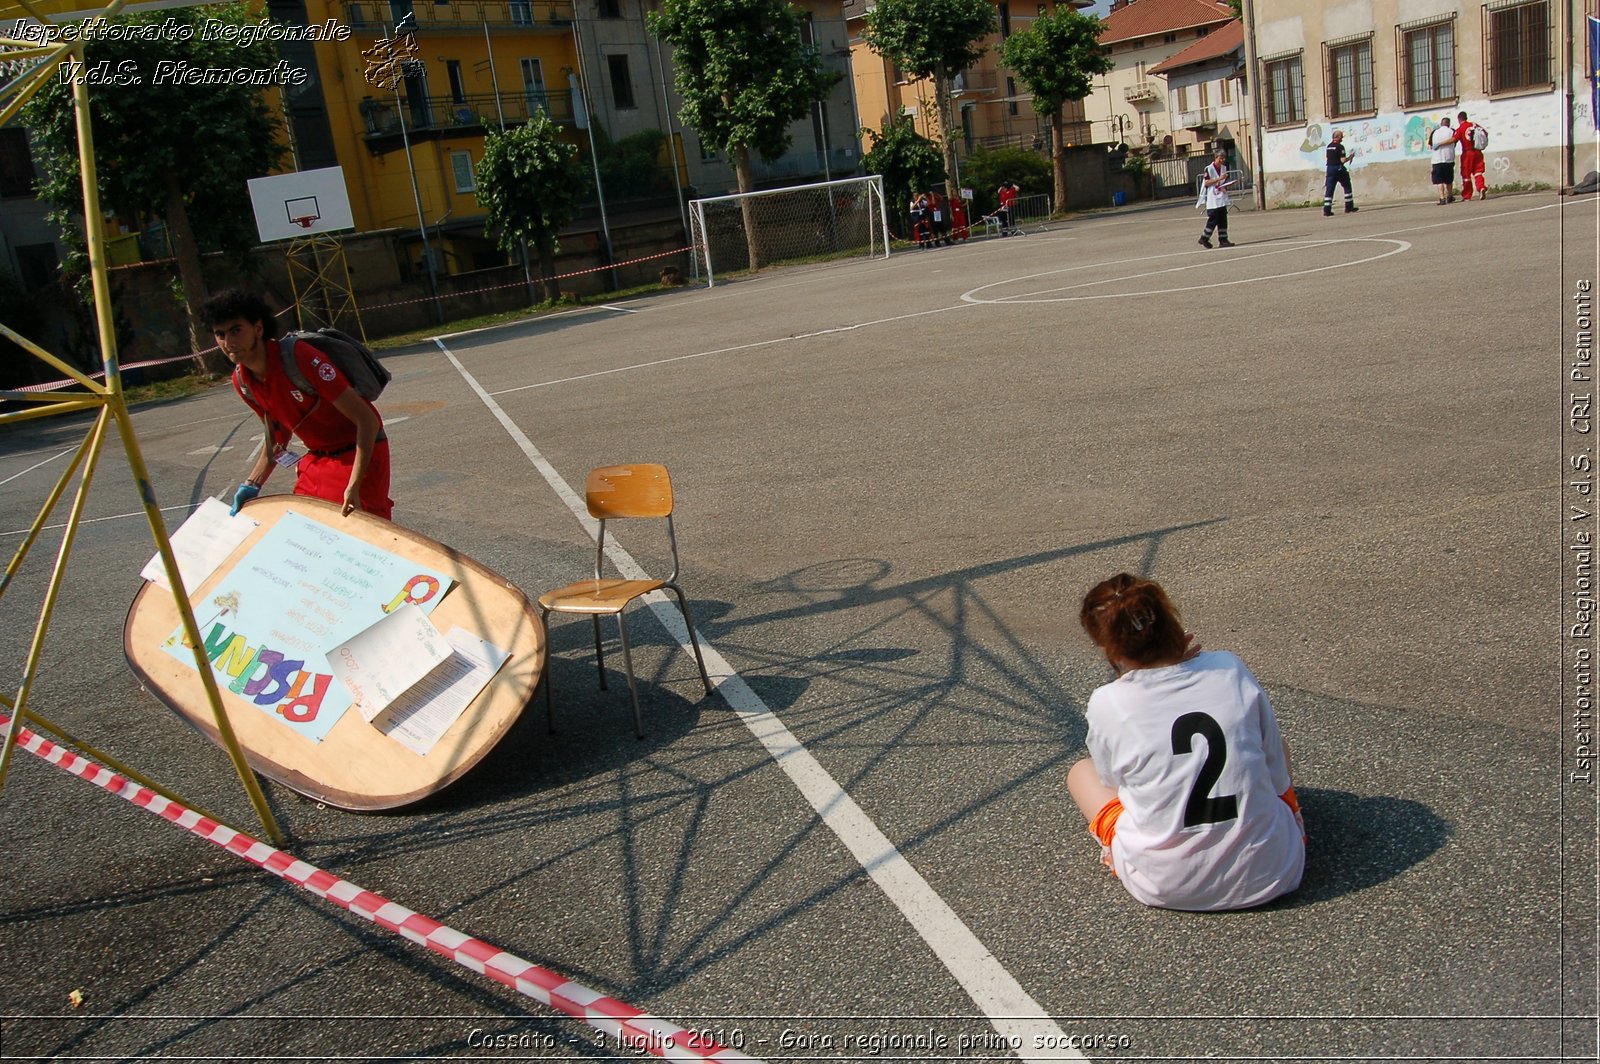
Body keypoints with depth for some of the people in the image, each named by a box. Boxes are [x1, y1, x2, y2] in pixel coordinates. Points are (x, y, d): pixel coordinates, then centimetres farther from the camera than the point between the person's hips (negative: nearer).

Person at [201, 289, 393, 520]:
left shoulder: (299, 358, -26)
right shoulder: (242, 380, -3)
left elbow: (367, 419, -28)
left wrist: (354, 488, -34)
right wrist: (251, 486, 5)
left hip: (361, 451, -7)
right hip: (316, 458, 8)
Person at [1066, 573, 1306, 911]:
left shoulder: (1107, 704, -15)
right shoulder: (1231, 668, -8)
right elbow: (1278, 779, 1)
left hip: (1167, 887, -2)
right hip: (1270, 874, 3)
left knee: (1081, 771, 20)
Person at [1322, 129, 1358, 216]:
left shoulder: (1329, 146, 9)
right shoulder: (1340, 146, -12)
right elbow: (1343, 160, -16)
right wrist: (1350, 157, 0)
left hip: (1329, 169, 6)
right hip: (1339, 169, -6)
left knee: (1329, 189, 3)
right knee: (1347, 187, 9)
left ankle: (1327, 211, -5)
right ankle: (1349, 208, 12)